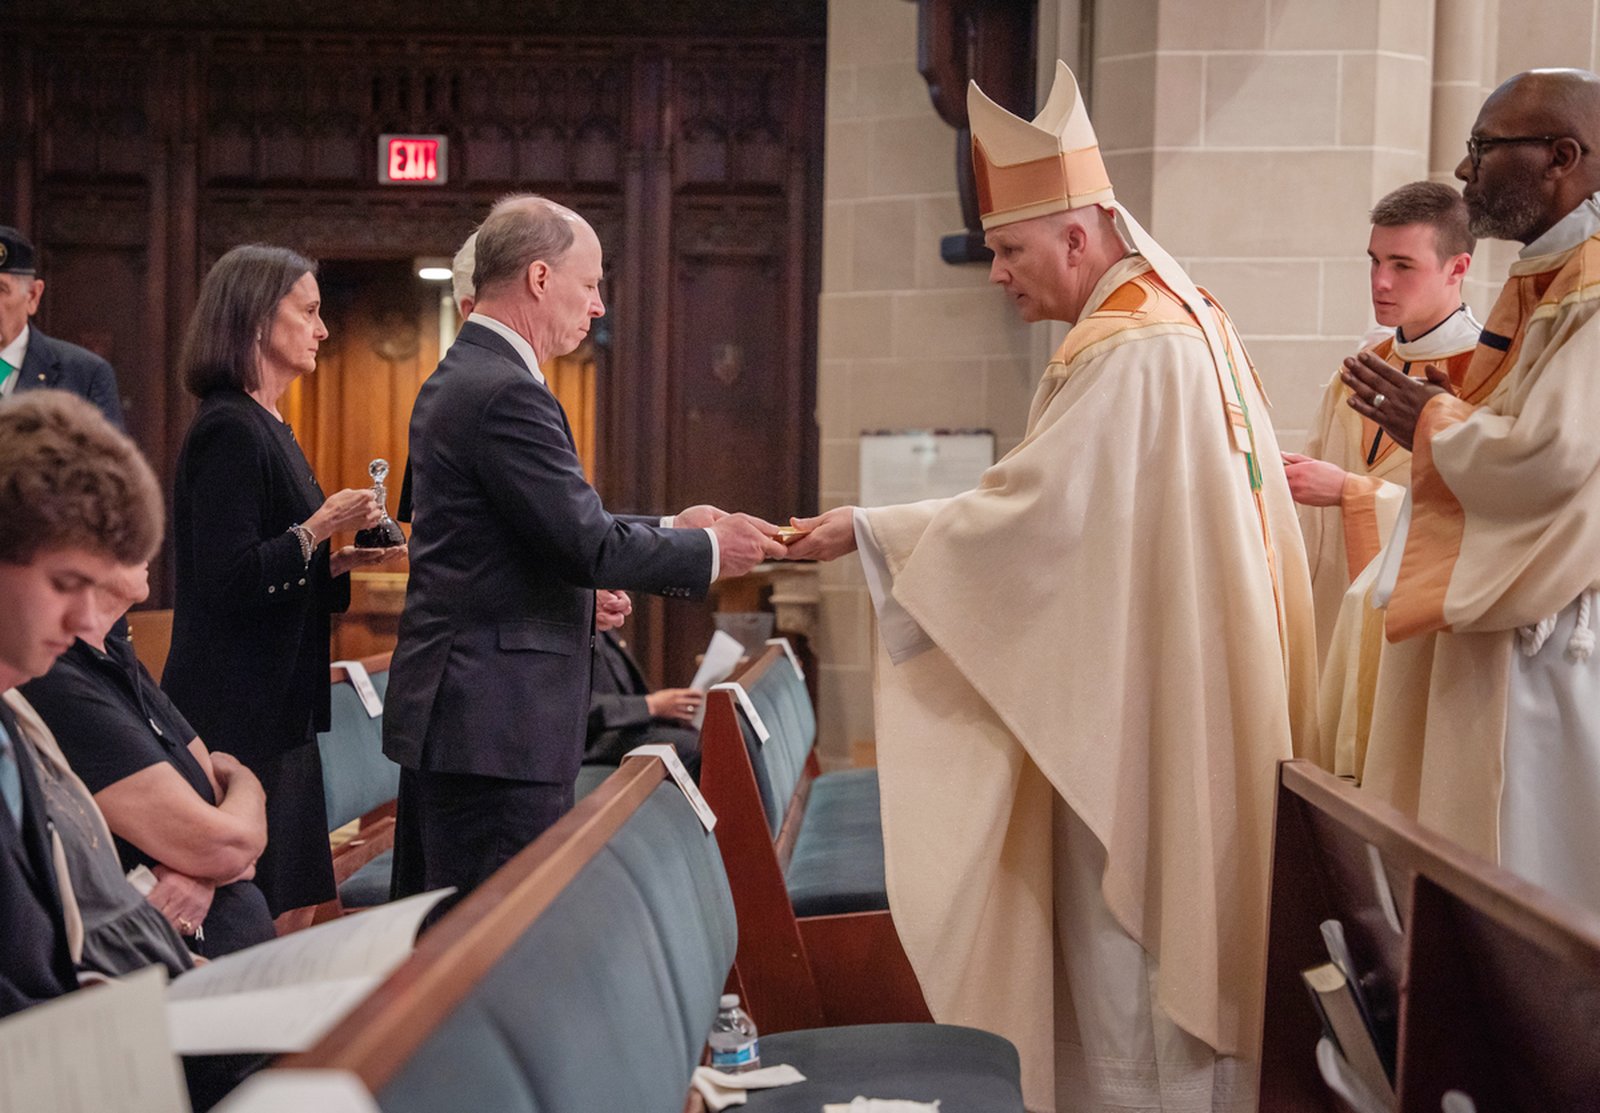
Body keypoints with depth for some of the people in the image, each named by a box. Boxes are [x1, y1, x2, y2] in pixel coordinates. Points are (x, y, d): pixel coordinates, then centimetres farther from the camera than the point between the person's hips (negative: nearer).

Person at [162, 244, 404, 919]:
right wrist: (319, 529, -15)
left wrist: (340, 563, 7)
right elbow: (224, 581, -21)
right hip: (237, 717, -10)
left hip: (278, 709, 10)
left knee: (286, 913, 12)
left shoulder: (267, 427, 16)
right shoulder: (229, 431, -14)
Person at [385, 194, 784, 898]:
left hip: (446, 712, 11)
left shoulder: (453, 381, 16)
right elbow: (587, 543, -19)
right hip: (496, 726, -11)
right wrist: (709, 550, -6)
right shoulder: (507, 393, -17)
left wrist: (667, 530, 16)